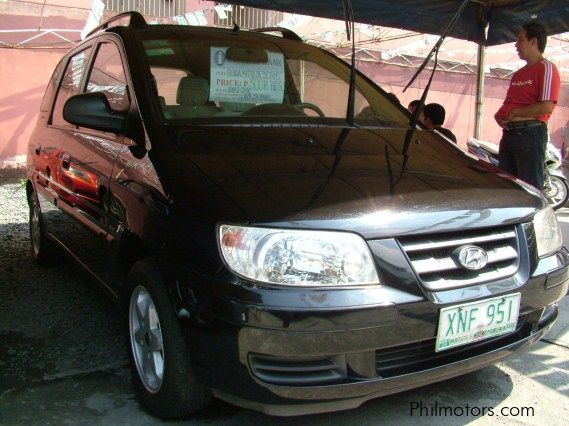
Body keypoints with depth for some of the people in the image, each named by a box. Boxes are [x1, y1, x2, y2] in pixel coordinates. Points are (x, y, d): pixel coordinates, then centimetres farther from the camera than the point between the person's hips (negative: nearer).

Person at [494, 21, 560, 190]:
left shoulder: (546, 68, -6)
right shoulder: (519, 74, 21)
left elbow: (546, 107, -17)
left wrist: (515, 113, -10)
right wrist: (501, 115, 2)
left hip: (531, 133, -9)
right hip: (509, 133, 9)